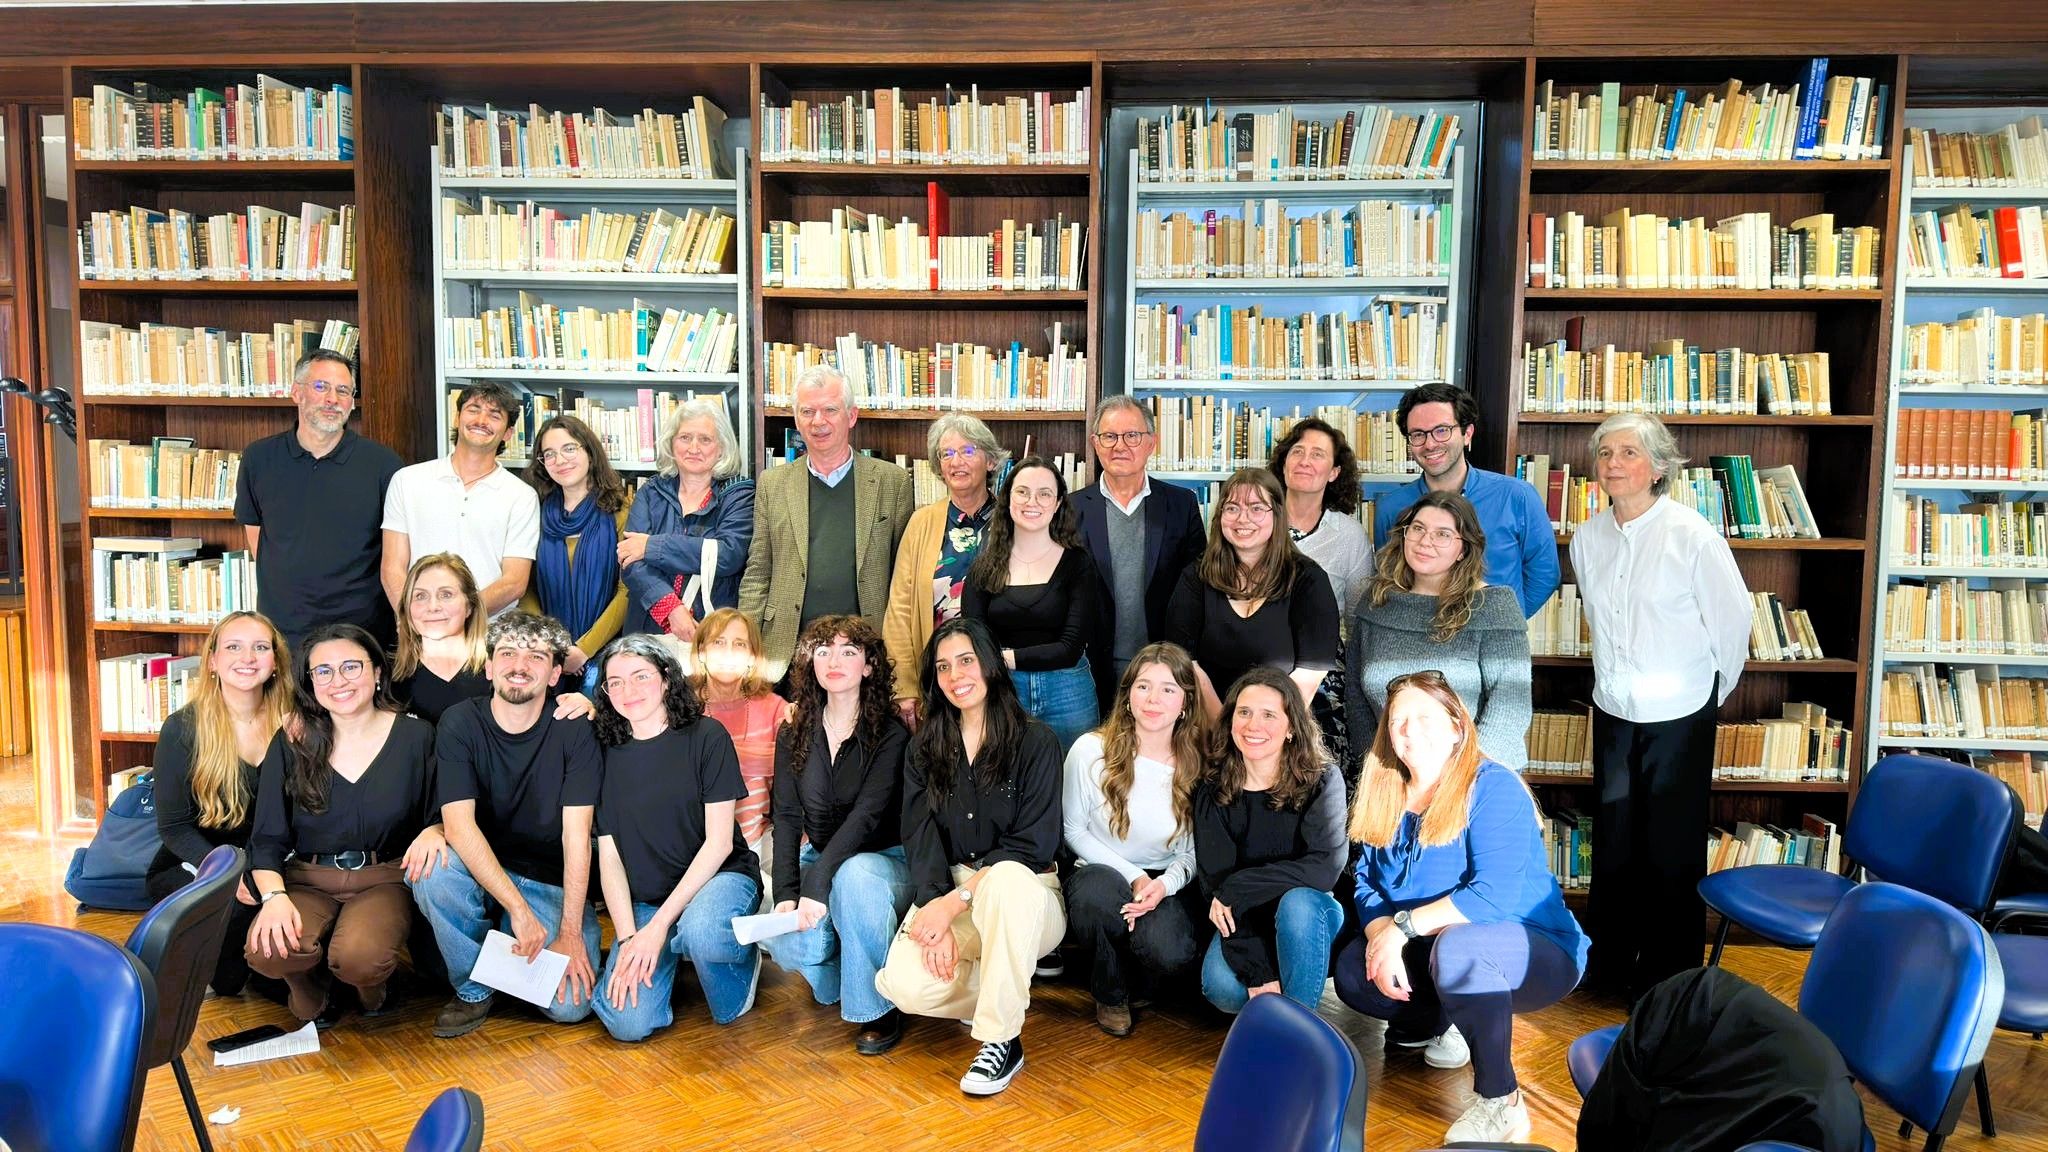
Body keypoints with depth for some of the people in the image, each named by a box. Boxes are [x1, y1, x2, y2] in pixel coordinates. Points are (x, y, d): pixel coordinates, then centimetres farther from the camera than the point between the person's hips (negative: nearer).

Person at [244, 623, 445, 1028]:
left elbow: (443, 816, 5)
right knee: (266, 951, -30)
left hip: (383, 880, -1)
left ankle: (374, 990, 7)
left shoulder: (415, 736, 0)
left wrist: (432, 832, -21)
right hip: (308, 882, 2)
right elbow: (267, 838, 1)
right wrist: (274, 896, -19)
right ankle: (312, 989, 7)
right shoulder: (291, 743, 3)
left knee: (359, 957, -32)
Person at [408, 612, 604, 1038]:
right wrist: (518, 909, -30)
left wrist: (570, 932, -21)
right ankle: (473, 989, -6)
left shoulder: (574, 731, -11)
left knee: (570, 1004, -20)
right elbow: (459, 824, -20)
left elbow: (577, 835, -15)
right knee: (434, 871, -33)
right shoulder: (459, 724, -9)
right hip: (479, 874, 1)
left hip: (555, 884, 0)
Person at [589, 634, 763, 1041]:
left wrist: (660, 923, -17)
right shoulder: (609, 755, 3)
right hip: (642, 901, 3)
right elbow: (609, 855, 1)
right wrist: (628, 937, -13)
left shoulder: (706, 738, -7)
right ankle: (671, 954, 13)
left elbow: (719, 842, -10)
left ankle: (743, 956, -3)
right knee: (628, 1023, -18)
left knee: (701, 931, -39)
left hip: (721, 876, -3)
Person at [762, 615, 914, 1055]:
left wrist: (816, 884, -34)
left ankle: (878, 1008, -19)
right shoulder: (794, 735, 3)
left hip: (884, 860, -3)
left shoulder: (891, 735, -12)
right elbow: (787, 817, -5)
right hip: (819, 860, 3)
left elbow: (867, 814, -23)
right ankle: (838, 980, 10)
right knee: (786, 943, -28)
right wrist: (786, 893, -20)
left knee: (854, 875, -39)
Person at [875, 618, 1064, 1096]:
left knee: (1007, 880, -39)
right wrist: (937, 918, -18)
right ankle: (1009, 988, 5)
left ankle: (1003, 1040, -23)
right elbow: (921, 840, -2)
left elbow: (1033, 845, -12)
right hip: (945, 895, 3)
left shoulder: (1036, 742, -5)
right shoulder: (924, 748, 8)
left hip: (1023, 889, -3)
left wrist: (956, 901, -20)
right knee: (905, 984, -25)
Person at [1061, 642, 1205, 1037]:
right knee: (1096, 891, -38)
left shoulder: (1197, 766, -5)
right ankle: (1111, 993, -5)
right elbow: (1073, 830, -2)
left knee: (1168, 955, -32)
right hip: (1102, 874, 0)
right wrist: (1132, 876, -13)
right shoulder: (1091, 751, -10)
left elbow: (1194, 850, 2)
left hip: (1168, 883, 1)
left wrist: (1165, 884, -20)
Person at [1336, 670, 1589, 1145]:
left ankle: (1500, 1103, -19)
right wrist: (1380, 935, -22)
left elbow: (1494, 896, -29)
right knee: (1353, 971, -12)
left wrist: (1403, 926, -28)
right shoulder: (1386, 796, 1)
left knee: (1455, 946, -37)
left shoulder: (1492, 786, -19)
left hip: (1538, 954, -7)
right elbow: (1368, 884, -1)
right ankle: (1449, 1023, 15)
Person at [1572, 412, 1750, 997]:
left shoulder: (1692, 535, -15)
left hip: (1680, 718, -5)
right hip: (1614, 713, 5)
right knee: (1614, 841, 14)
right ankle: (1612, 958, 30)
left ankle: (1669, 975, 18)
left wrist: (1711, 690, 2)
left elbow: (1733, 619, -7)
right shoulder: (1588, 539, 0)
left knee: (1673, 849, 3)